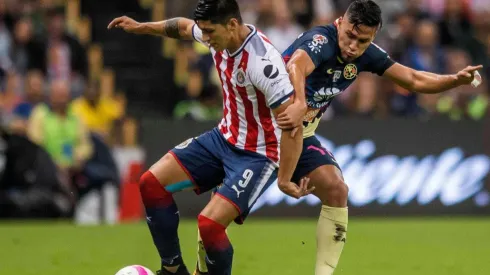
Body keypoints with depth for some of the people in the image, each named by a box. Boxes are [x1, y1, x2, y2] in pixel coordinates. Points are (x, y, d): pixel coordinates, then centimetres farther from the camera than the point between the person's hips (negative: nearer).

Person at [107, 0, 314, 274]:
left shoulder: (262, 62, -32)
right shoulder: (220, 36, -7)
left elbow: (293, 125, -30)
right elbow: (184, 26, 19)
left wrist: (284, 180, -26)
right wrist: (141, 27, 25)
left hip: (258, 155, -8)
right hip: (224, 138, 8)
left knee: (209, 224, -24)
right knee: (152, 183, 1)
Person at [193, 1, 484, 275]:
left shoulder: (367, 55, -4)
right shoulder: (320, 40, -27)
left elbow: (413, 80, 2)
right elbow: (296, 65, -49)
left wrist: (456, 79, -14)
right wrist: (298, 104, -68)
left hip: (301, 136, 6)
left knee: (337, 192, -11)